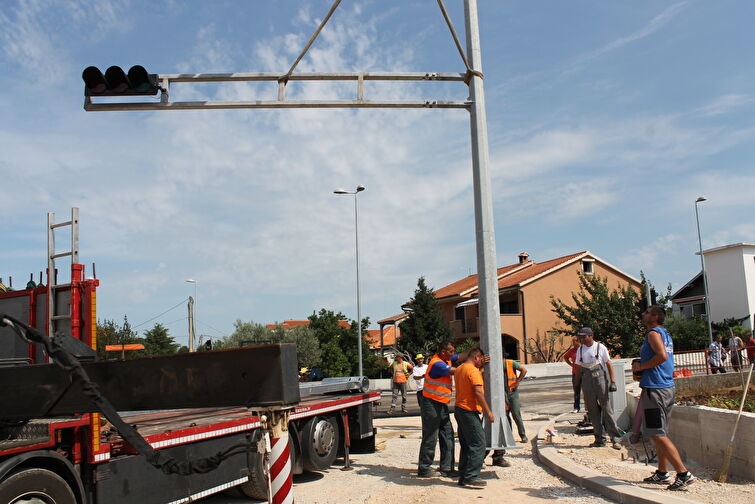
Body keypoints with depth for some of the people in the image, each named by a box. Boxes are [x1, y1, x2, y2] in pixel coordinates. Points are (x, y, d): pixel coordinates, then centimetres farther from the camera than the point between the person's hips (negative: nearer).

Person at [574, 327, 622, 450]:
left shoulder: (600, 347, -2)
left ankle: (615, 438, 0)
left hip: (600, 379, -4)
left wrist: (612, 381, -9)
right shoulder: (580, 350, 10)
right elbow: (579, 368, 14)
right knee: (593, 410, 5)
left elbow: (609, 364, -2)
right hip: (587, 382, 4)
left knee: (607, 408, -5)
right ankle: (599, 439, 12)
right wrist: (577, 384, 11)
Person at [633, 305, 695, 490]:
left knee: (658, 435, -8)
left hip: (655, 389, -10)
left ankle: (683, 473, -9)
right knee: (661, 433, 16)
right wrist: (641, 366, 17)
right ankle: (662, 473, 22)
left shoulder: (653, 333, -11)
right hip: (668, 387, 10)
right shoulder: (666, 334, 18)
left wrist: (641, 366, -14)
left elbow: (662, 356, -26)